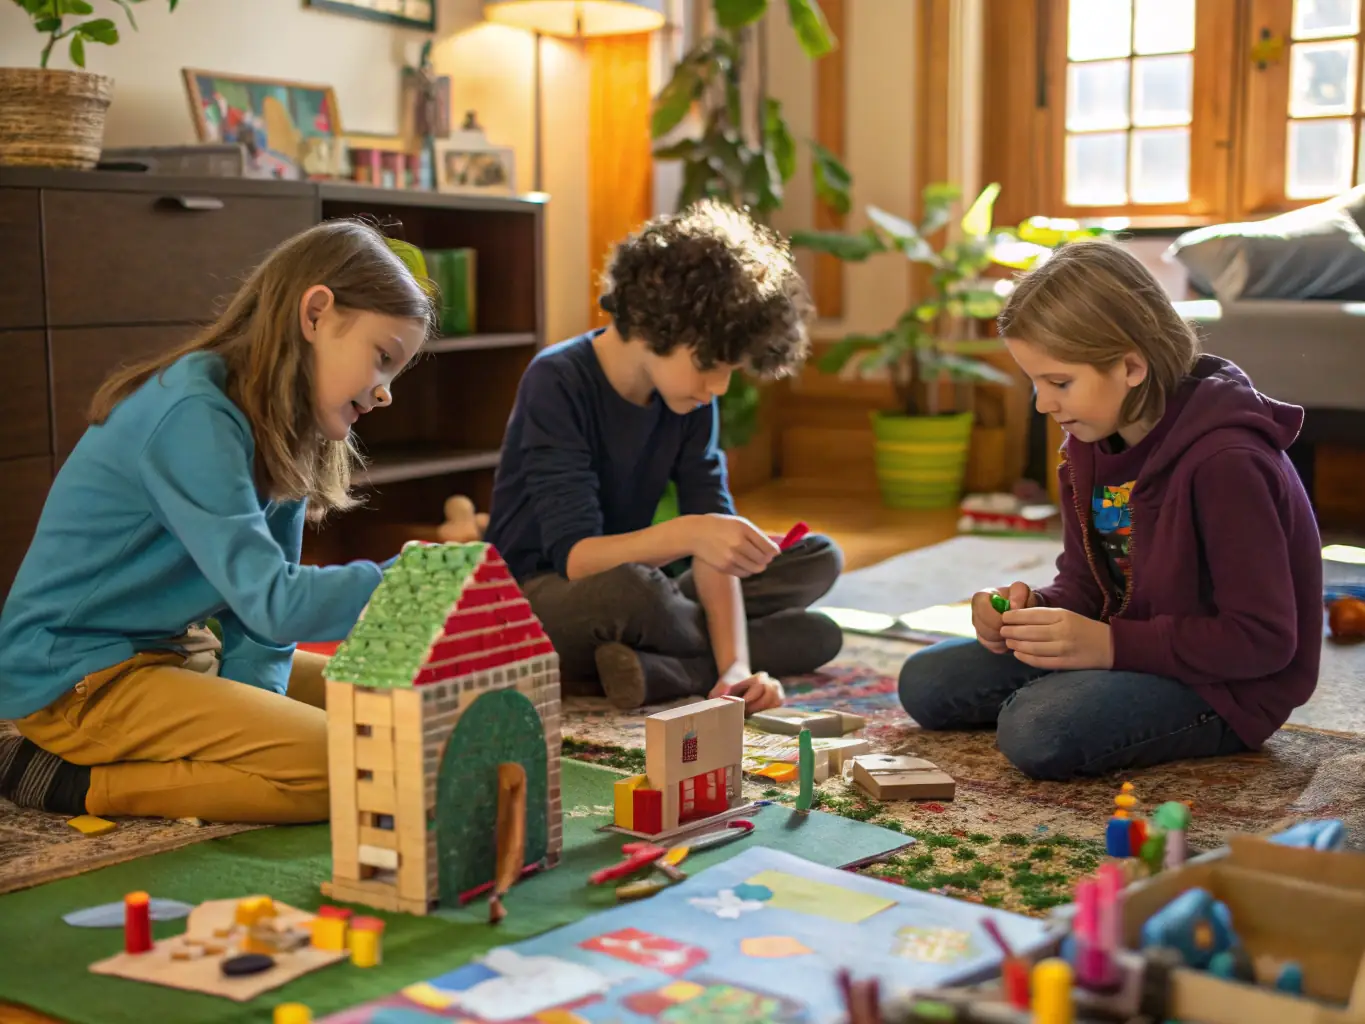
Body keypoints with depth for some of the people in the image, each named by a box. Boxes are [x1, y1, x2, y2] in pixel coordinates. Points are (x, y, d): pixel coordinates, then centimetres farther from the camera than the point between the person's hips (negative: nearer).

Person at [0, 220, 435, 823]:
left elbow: (255, 604, 1)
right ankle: (77, 782, -10)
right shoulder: (192, 416, -23)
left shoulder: (278, 433, 6)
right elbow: (272, 603, -27)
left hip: (170, 652, 10)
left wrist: (253, 703, -15)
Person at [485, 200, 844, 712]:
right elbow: (574, 556, -28)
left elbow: (715, 540, -10)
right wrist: (683, 534, -46)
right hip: (531, 599, -7)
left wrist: (734, 667, -25)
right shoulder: (558, 382, -20)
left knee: (818, 558, -2)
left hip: (624, 600, 7)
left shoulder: (691, 402, -3)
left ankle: (652, 668, -19)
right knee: (628, 588, -40)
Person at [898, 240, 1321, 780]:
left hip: (1224, 687, -8)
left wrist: (1110, 643, -29)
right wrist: (1032, 610, -14)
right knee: (925, 681, 3)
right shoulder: (1091, 442, 1)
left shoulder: (1226, 462, -26)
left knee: (1037, 731, -33)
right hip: (1131, 648, 9)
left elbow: (1264, 639, -25)